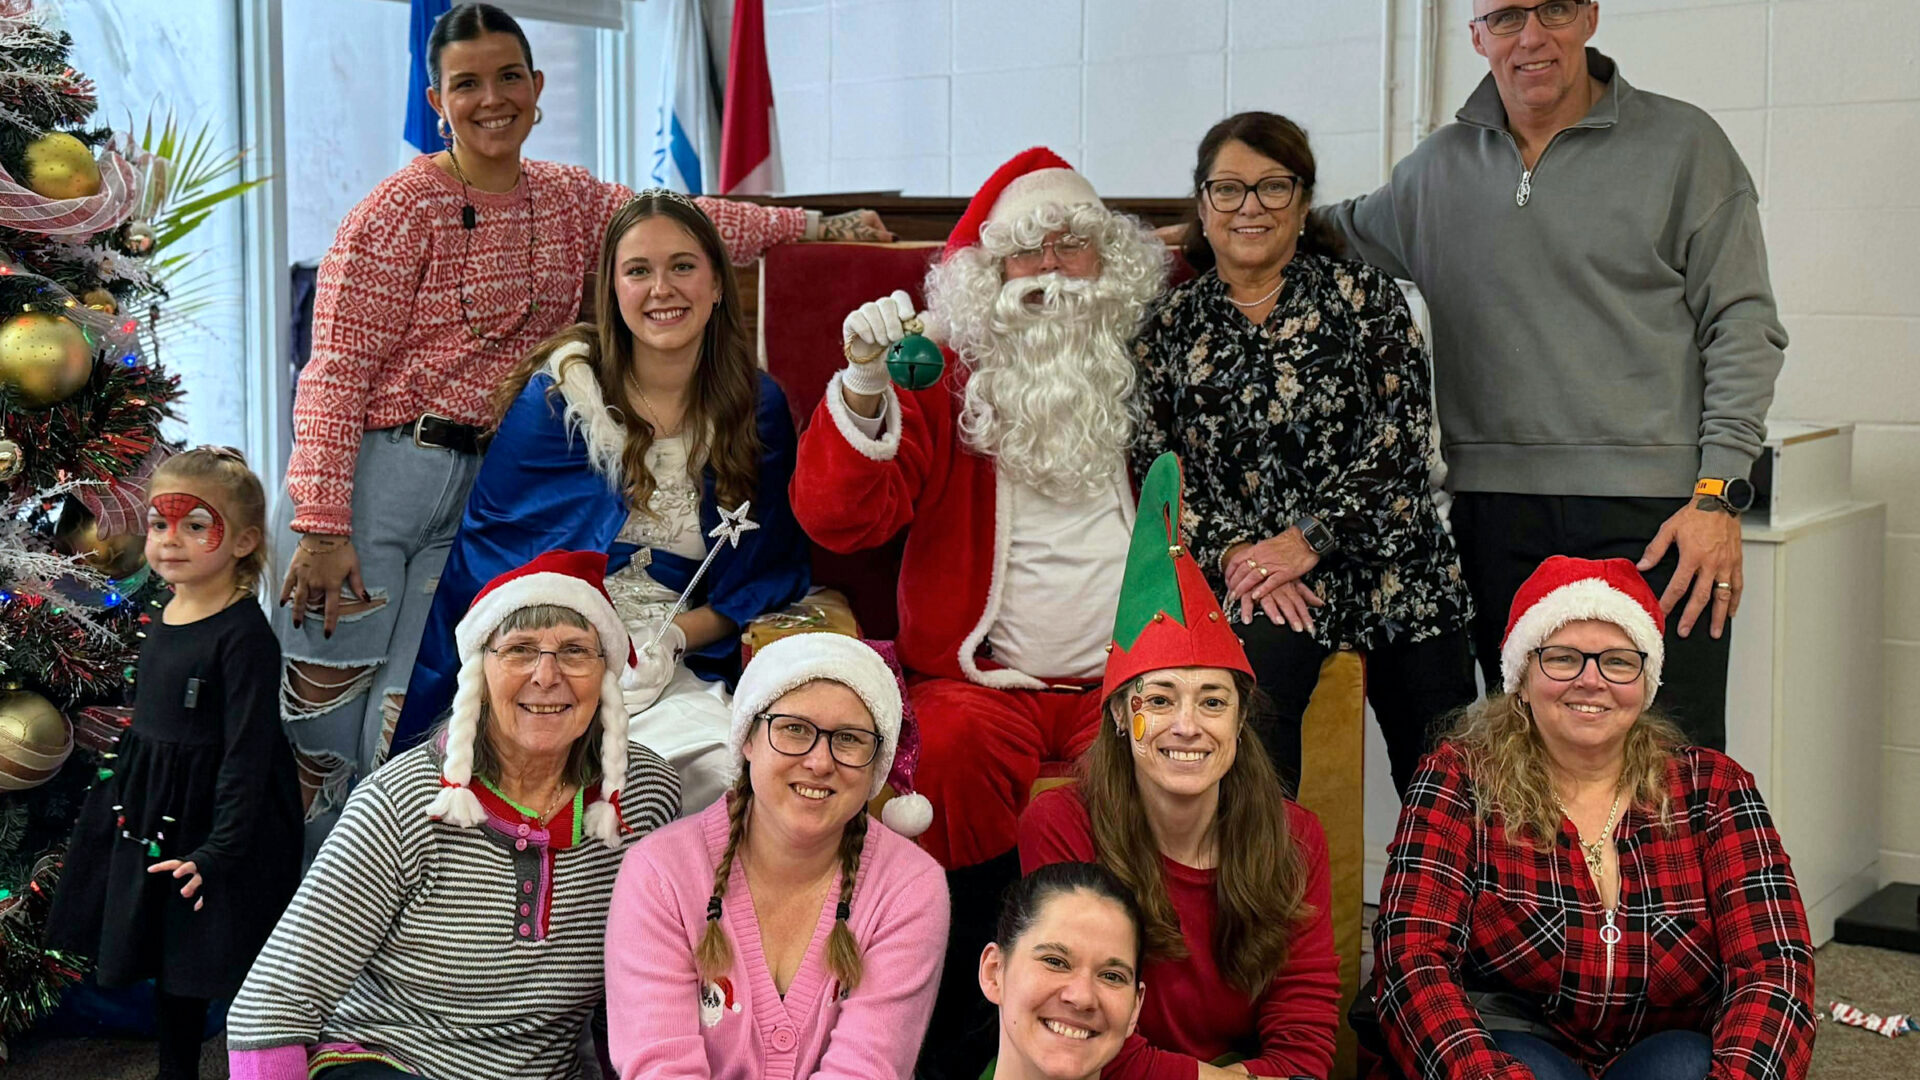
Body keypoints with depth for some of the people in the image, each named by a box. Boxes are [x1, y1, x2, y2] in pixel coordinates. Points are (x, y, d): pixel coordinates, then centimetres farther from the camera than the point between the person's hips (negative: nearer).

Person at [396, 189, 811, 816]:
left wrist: (674, 636, -6)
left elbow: (772, 572, 11)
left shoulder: (759, 408, 7)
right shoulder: (559, 393, 1)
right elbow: (491, 542, 2)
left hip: (679, 670, 2)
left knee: (732, 776, -29)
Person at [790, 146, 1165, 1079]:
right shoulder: (946, 380, 8)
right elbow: (839, 519, -5)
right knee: (956, 745, -33)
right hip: (984, 675, -1)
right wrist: (863, 388, -20)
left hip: (1128, 677, 1)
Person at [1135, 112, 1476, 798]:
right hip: (1247, 584, 0)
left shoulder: (1363, 297, 6)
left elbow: (1401, 438, -4)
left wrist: (1307, 541, -14)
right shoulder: (1173, 324, 12)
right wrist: (1234, 552, -11)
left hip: (1388, 567, 0)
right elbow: (1154, 467, 5)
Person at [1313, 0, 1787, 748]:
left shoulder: (1682, 143, 3)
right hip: (1494, 509, 4)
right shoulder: (1439, 167, 14)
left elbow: (1742, 326, 0)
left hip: (1652, 511, -4)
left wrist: (1718, 496, -9)